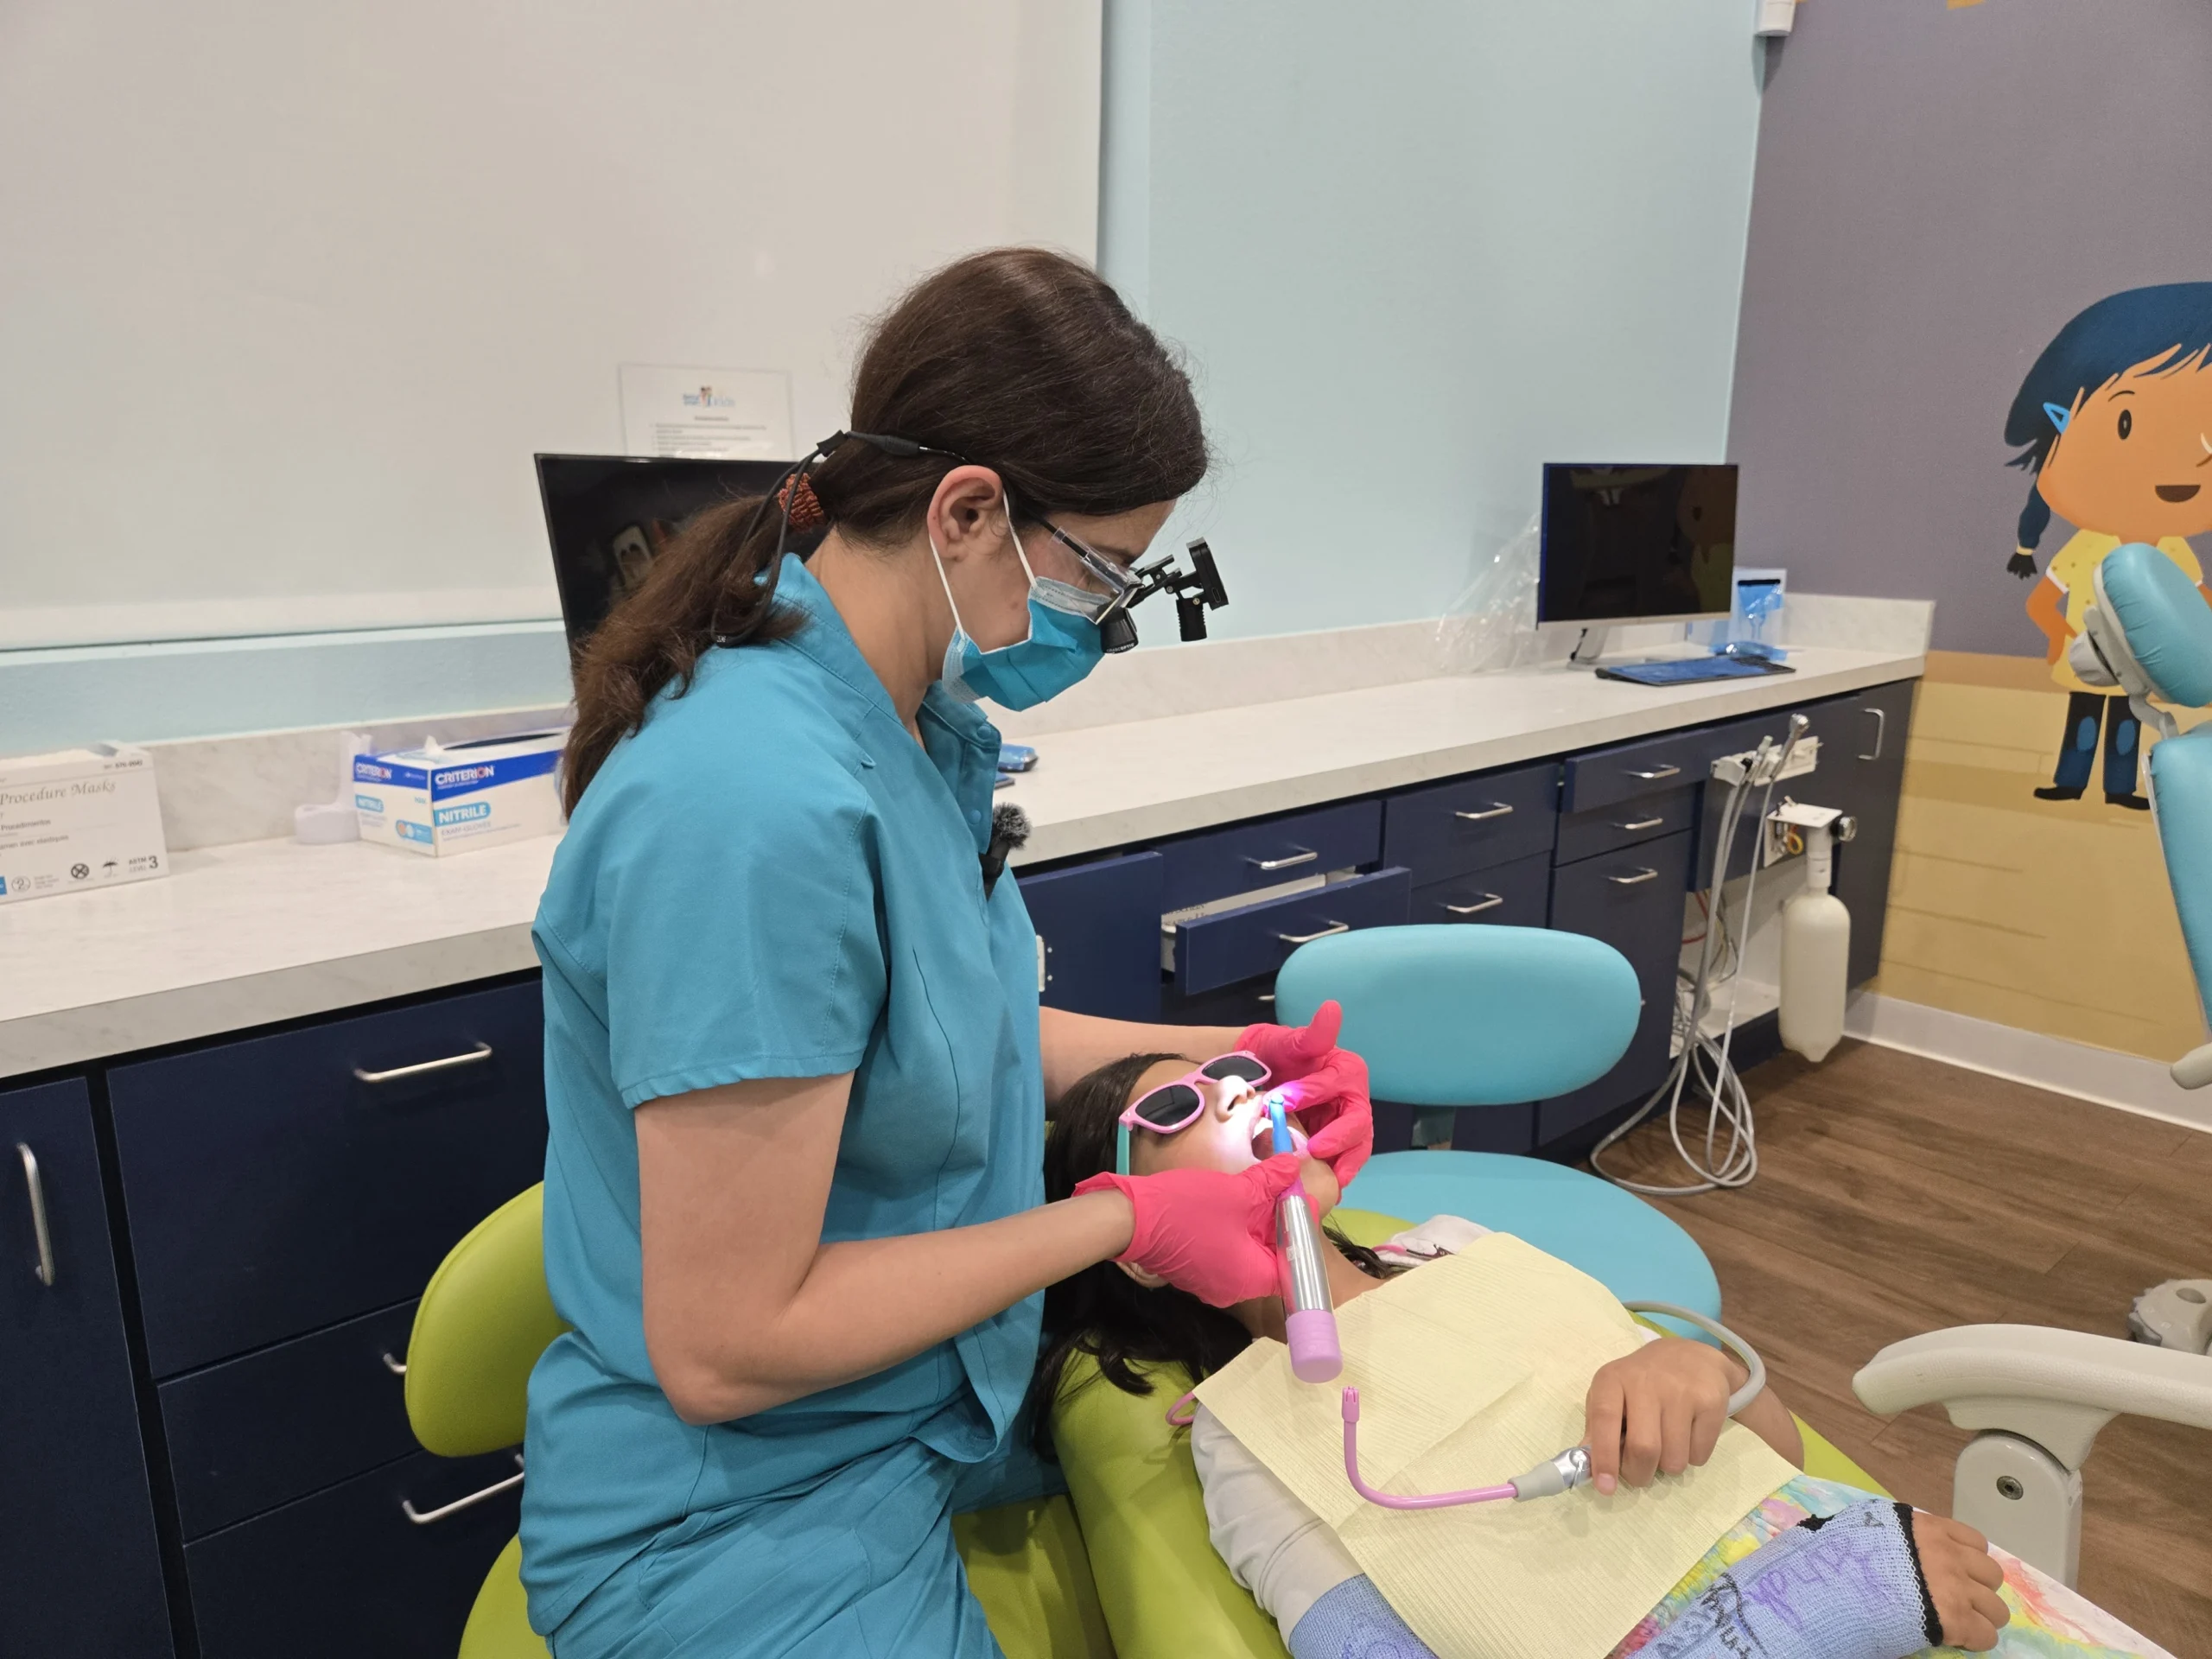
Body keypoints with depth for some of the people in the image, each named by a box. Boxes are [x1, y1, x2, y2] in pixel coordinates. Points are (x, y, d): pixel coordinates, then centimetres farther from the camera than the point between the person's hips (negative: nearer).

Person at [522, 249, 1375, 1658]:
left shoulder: (921, 726, -5)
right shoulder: (757, 809, -33)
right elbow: (722, 1350, -28)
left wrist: (1214, 1056, 0)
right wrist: (1125, 1219, -22)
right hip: (751, 1530, -7)